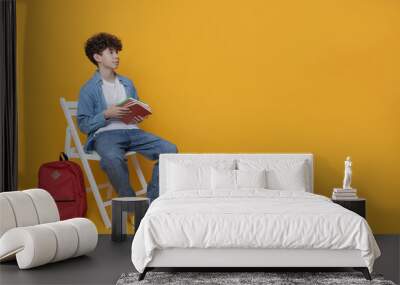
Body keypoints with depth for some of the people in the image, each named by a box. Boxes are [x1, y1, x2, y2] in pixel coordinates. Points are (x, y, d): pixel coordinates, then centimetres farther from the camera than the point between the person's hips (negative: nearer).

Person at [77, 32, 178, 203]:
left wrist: (139, 118, 3)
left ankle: (151, 202, -14)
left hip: (131, 131, 5)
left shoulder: (127, 83, 20)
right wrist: (106, 115, -14)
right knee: (112, 158, -41)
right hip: (104, 133, -5)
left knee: (170, 150, -19)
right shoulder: (89, 89, 4)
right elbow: (83, 124, 0)